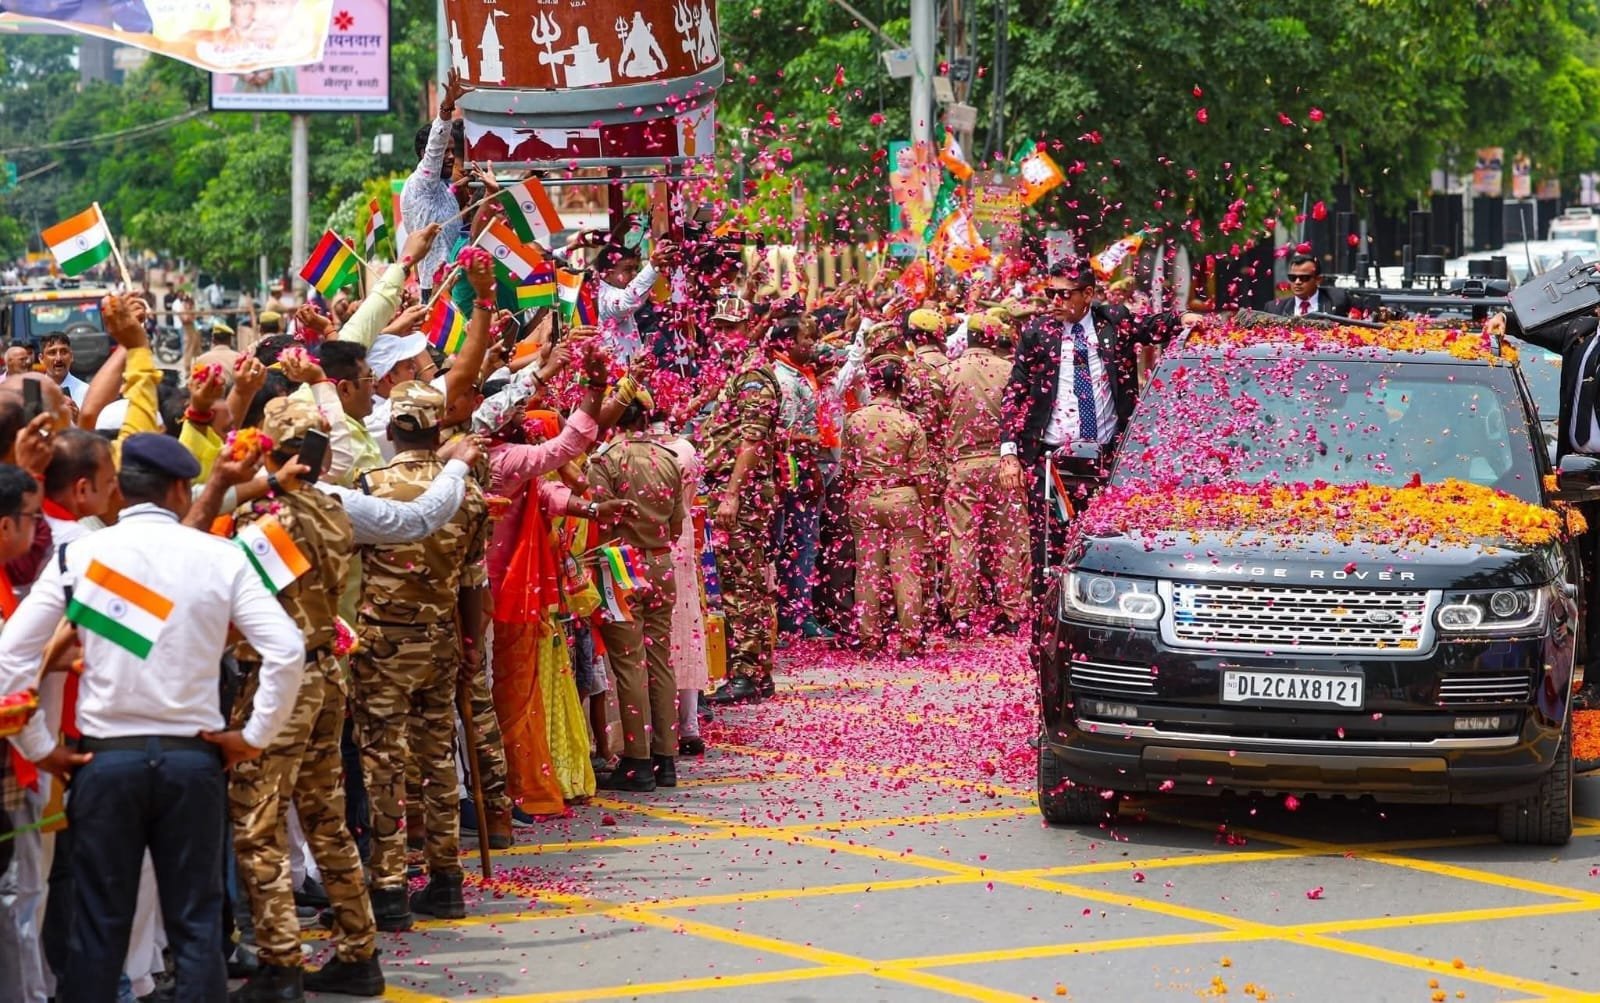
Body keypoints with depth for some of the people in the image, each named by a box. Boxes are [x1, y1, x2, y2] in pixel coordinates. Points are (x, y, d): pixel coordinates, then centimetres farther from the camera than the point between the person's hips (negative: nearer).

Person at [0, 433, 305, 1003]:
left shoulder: (79, 556, -2)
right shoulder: (220, 557, -4)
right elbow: (287, 650, -10)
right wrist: (255, 737, -1)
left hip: (105, 759, 0)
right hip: (192, 758, 0)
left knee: (98, 924, 7)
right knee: (195, 922, 6)